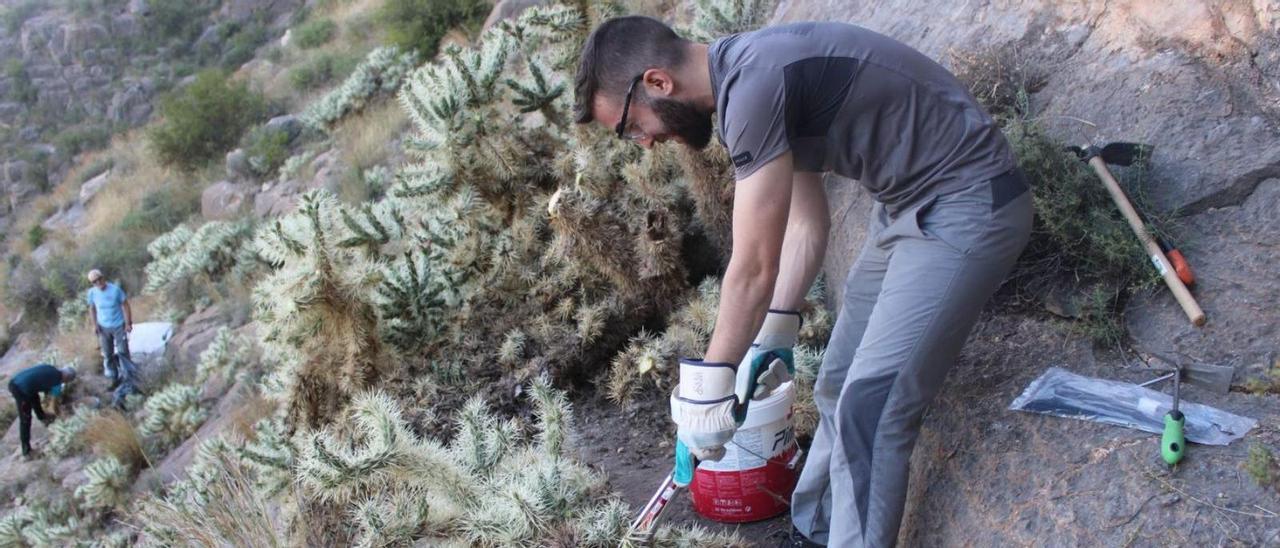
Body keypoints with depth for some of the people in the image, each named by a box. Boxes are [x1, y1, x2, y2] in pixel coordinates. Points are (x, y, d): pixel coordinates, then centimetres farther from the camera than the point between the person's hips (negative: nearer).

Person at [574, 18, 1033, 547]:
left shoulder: (754, 85, -25)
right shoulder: (748, 72, 5)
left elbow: (753, 269, -23)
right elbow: (806, 223, 11)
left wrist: (706, 389, -14)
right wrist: (776, 332, 10)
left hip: (967, 208, -10)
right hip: (909, 204, 10)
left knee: (868, 410, -11)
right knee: (840, 387, 14)